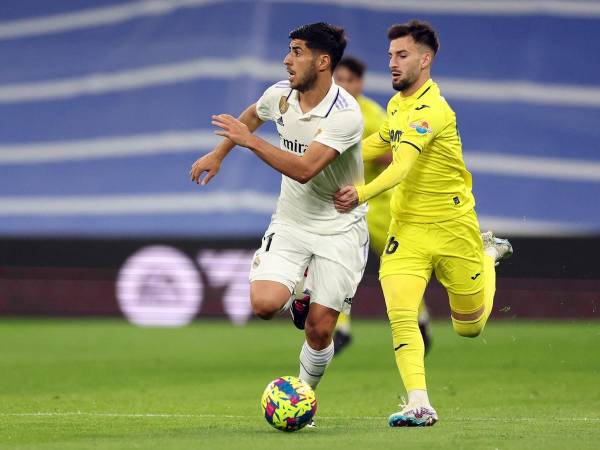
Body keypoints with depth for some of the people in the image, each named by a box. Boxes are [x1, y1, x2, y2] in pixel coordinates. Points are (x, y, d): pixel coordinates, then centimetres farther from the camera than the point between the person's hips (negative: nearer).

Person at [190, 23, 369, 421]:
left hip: (340, 228, -4)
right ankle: (299, 298, 16)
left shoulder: (345, 114, -23)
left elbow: (304, 169, -32)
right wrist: (218, 154, 22)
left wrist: (249, 140, -27)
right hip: (290, 221, 4)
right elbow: (252, 116, 23)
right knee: (264, 303, -19)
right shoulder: (280, 94, -4)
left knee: (319, 330, -6)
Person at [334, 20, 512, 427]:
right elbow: (380, 143, 27)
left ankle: (489, 255, 41)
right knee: (400, 314, -17)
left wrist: (363, 195, -49)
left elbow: (403, 165, -35)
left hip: (453, 226, -6)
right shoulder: (397, 104, 5)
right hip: (407, 227, 6)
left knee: (470, 327, 13)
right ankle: (420, 405, -17)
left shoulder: (432, 110, -22)